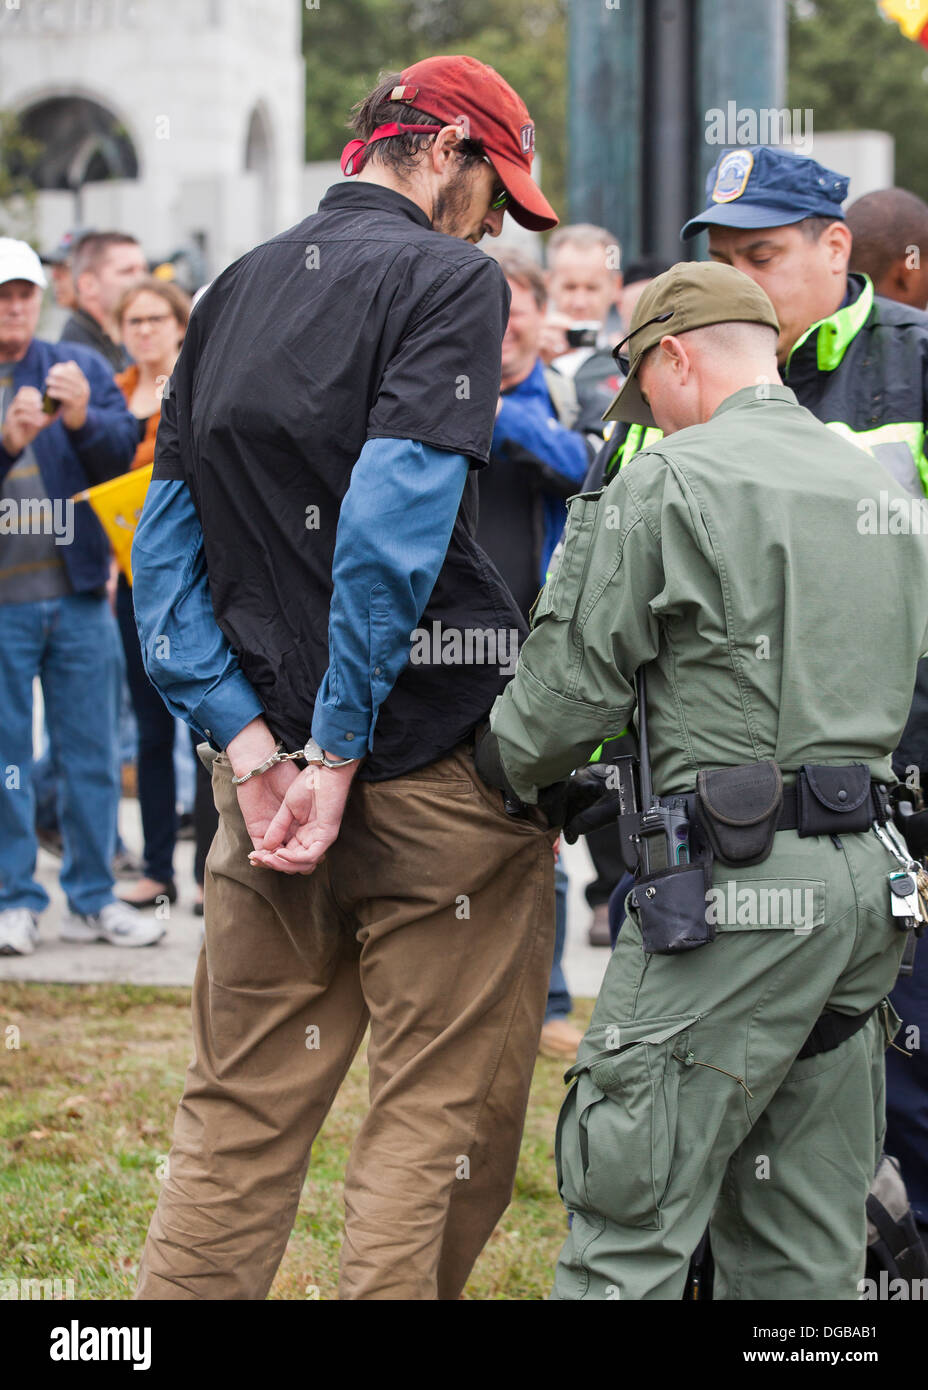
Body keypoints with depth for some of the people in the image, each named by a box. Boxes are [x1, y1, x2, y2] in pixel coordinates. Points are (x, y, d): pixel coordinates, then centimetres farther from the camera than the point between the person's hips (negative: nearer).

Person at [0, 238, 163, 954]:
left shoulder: (80, 366, 10)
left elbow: (125, 451, 0)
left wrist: (82, 419, -19)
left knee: (92, 753, 6)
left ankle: (93, 899, 14)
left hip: (77, 592, 2)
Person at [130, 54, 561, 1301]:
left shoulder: (234, 294, 14)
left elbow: (164, 541, 8)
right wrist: (340, 753, -16)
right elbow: (392, 524, -20)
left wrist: (247, 738, 0)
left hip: (272, 764, 7)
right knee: (442, 1110, 1)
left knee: (241, 1107, 11)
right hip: (437, 773, -7)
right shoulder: (450, 278, -8)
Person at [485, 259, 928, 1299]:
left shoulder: (669, 483, -6)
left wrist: (493, 775, 12)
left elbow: (573, 687, -5)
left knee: (630, 1228, -5)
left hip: (737, 882, -8)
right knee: (804, 1247, 12)